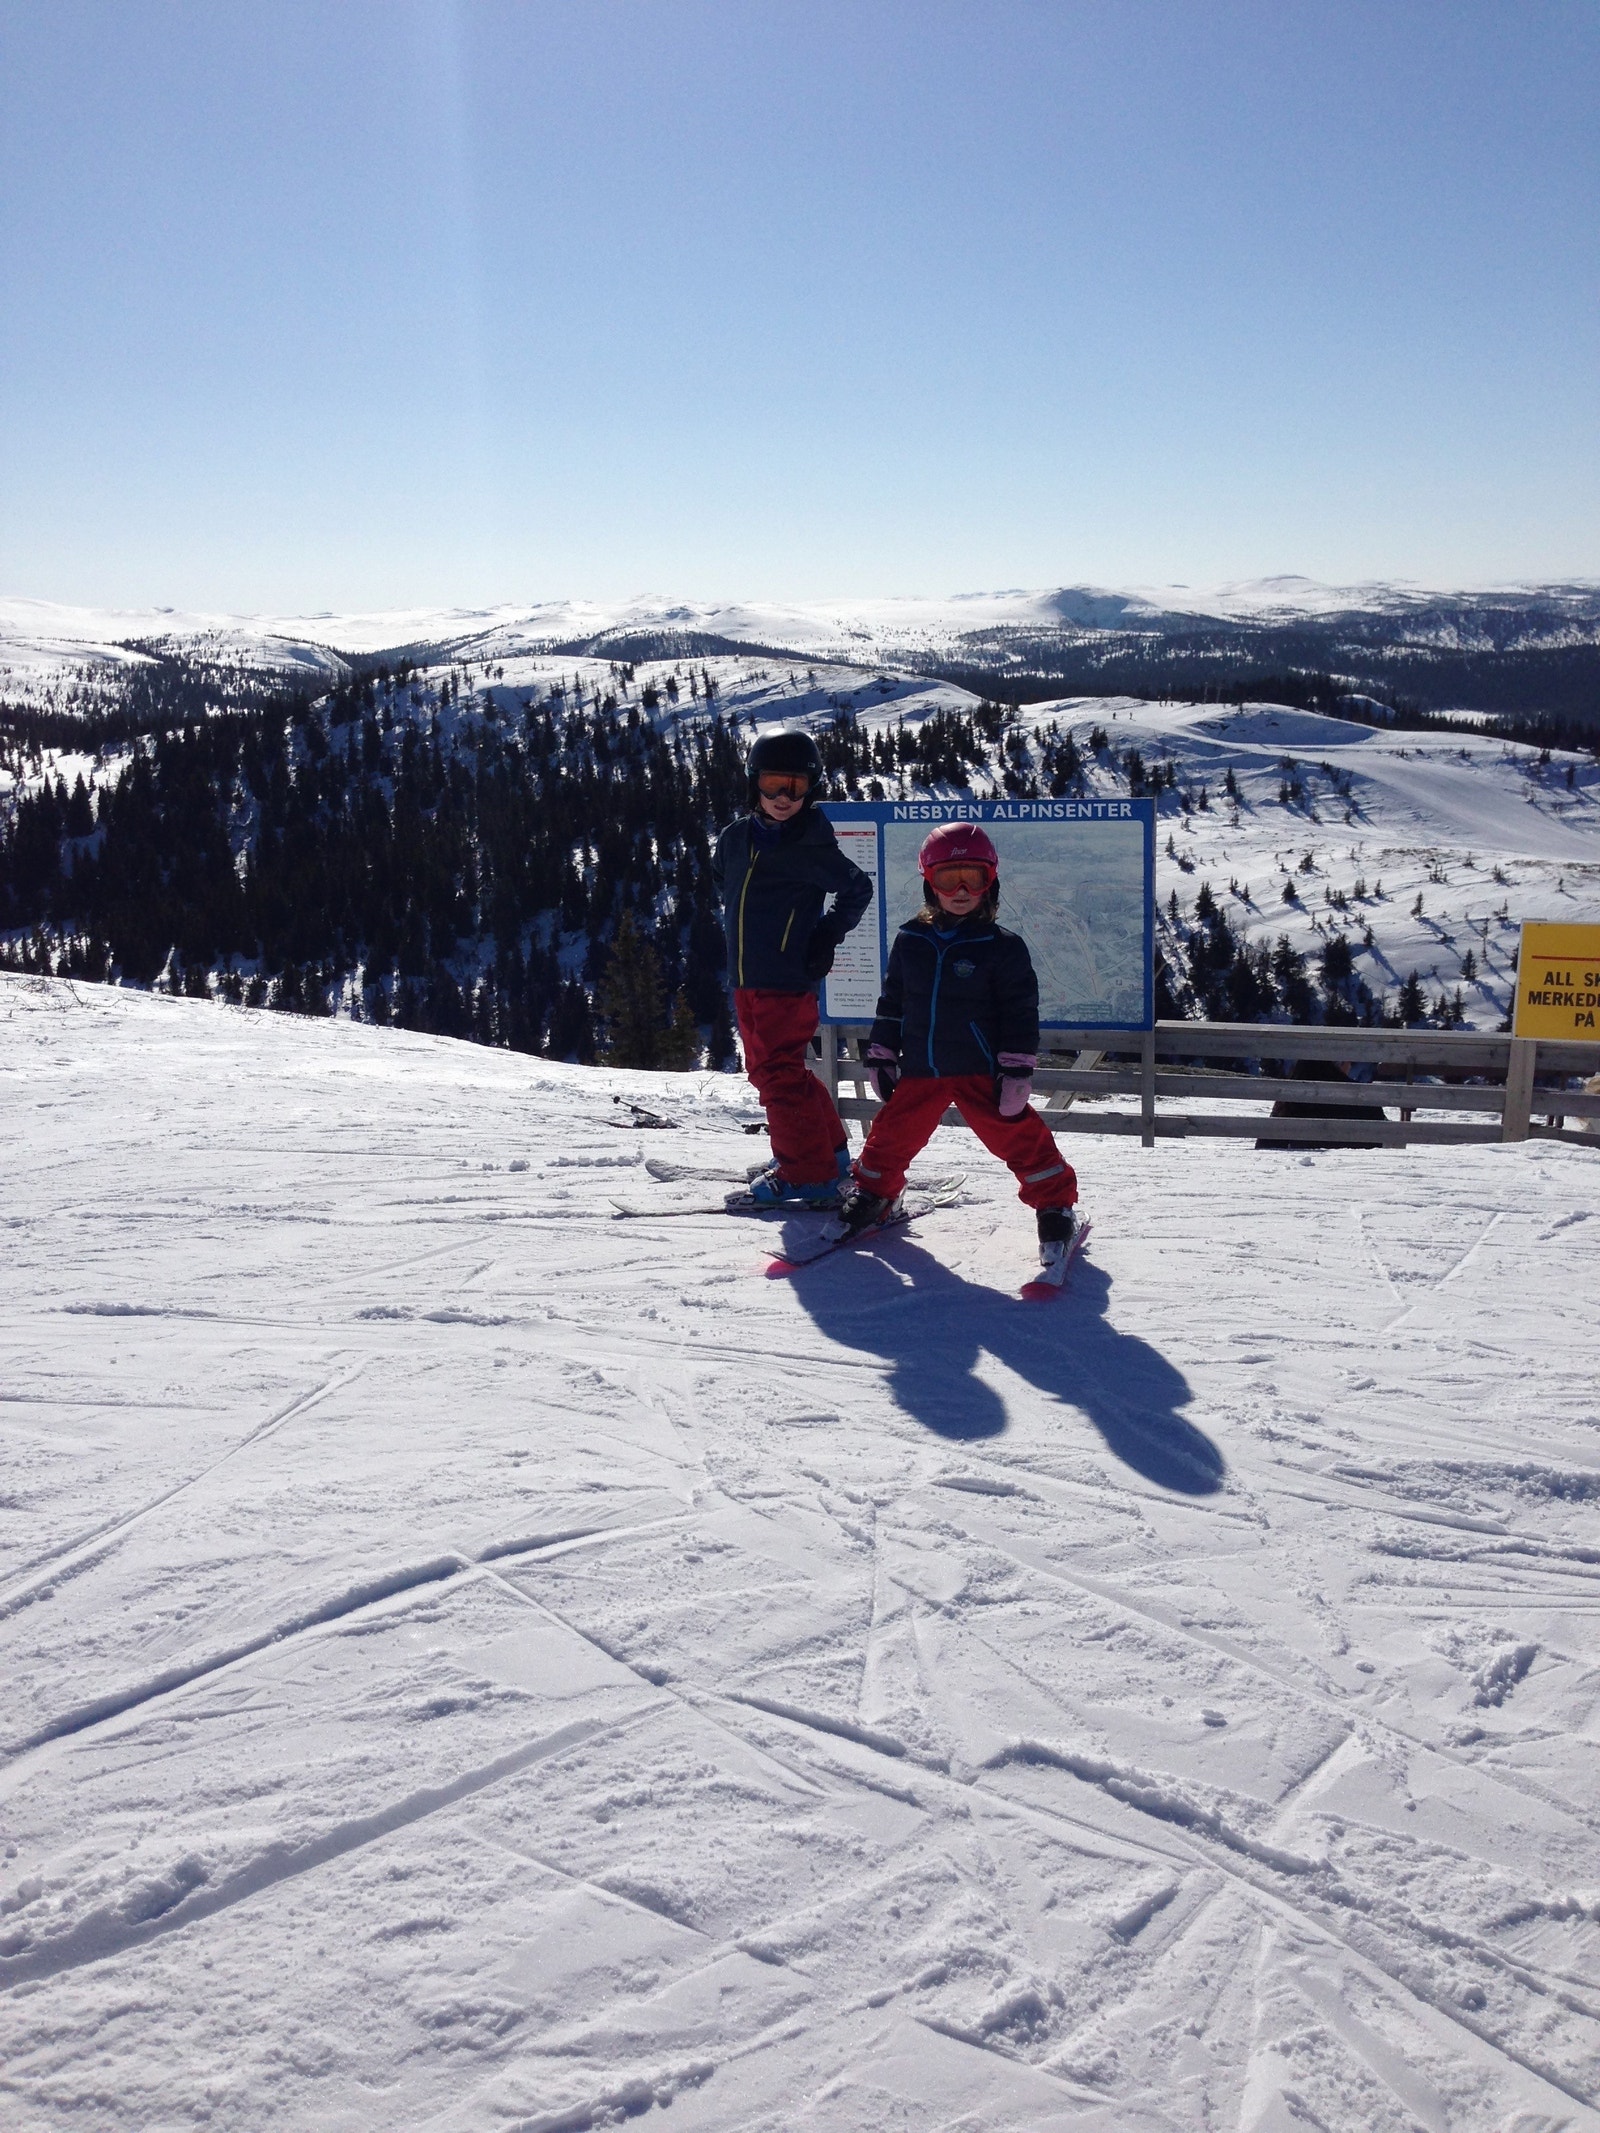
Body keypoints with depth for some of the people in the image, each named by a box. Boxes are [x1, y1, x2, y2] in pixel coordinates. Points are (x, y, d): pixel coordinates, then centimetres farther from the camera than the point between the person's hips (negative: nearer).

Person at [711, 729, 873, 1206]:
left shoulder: (811, 848, -12)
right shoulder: (736, 837, 6)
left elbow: (858, 888, 0)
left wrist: (827, 935, -4)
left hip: (788, 980, -8)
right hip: (746, 982, 8)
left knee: (777, 1073, -9)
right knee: (768, 1069, 17)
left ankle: (808, 1173, 0)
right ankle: (828, 1148, 30)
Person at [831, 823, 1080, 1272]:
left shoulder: (1003, 947, -6)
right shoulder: (909, 942, 6)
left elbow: (1021, 1012, -6)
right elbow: (891, 1003, 14)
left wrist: (1017, 1070, -12)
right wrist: (881, 1057, 12)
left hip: (980, 1071, -4)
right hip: (920, 1070, 4)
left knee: (1016, 1135, -7)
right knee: (892, 1133, 11)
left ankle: (1055, 1205, 6)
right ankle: (871, 1195, 34)